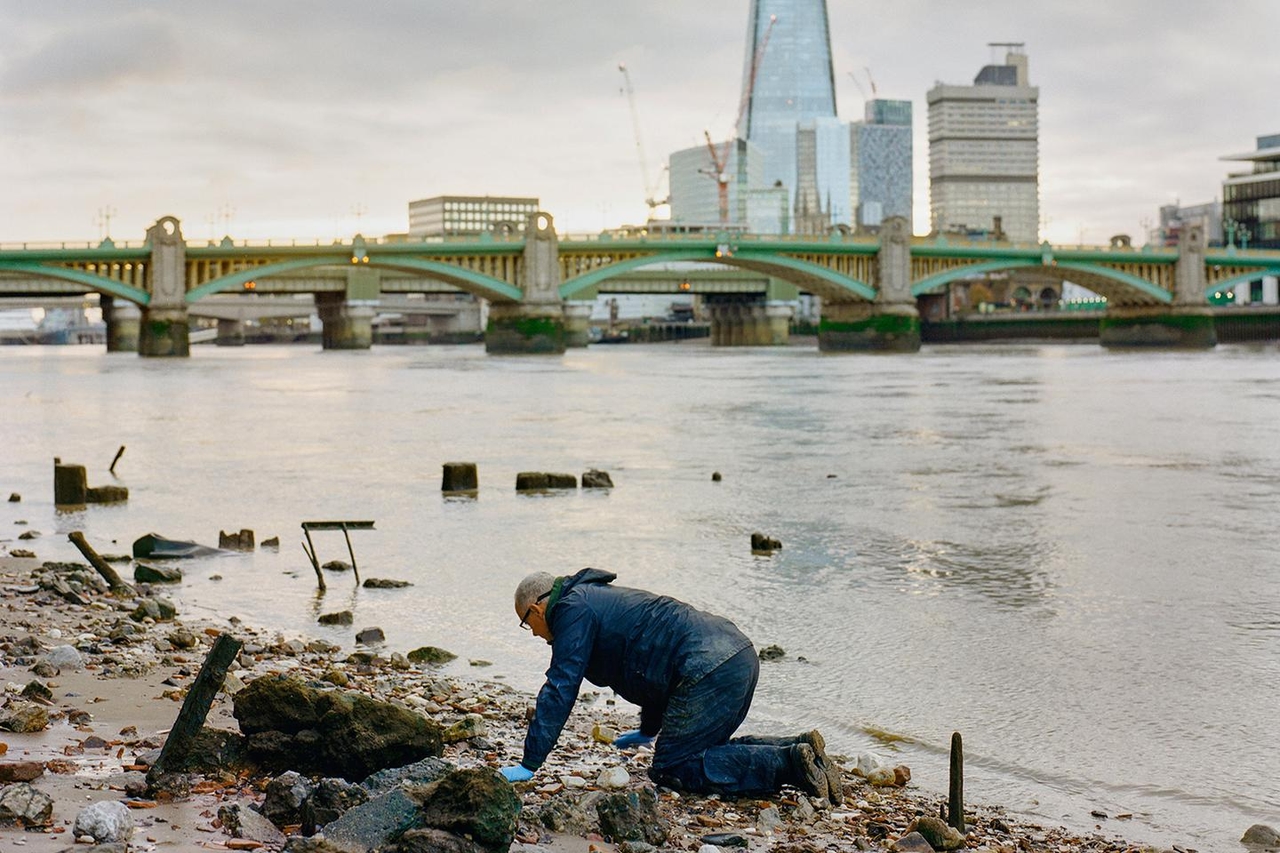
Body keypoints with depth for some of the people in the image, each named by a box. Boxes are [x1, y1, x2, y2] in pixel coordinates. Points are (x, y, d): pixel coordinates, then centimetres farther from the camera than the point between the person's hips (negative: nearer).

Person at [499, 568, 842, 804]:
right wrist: (648, 731, 57)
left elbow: (560, 690, -5)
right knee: (701, 750, 20)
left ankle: (788, 763, -14)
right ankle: (798, 747, 8)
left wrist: (528, 765, -1)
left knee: (671, 768, -5)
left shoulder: (573, 609, 1)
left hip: (709, 670, -10)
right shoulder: (600, 597, 31)